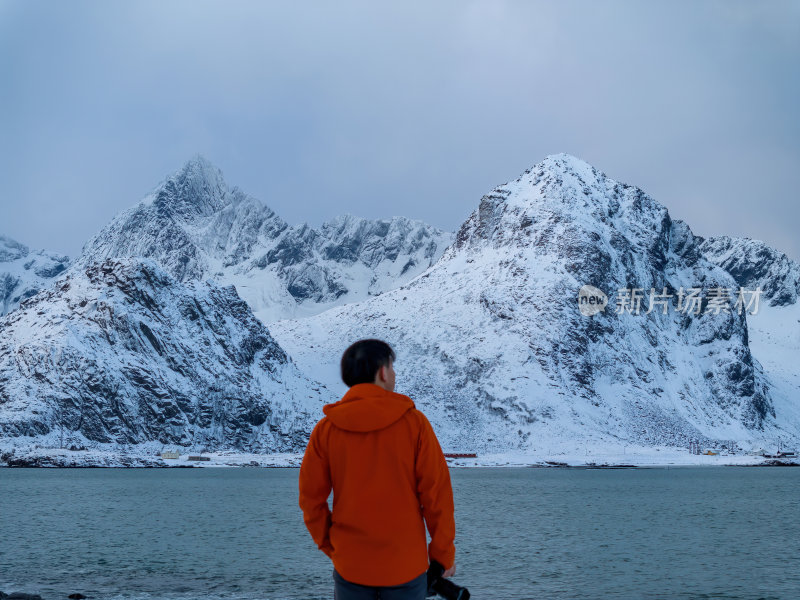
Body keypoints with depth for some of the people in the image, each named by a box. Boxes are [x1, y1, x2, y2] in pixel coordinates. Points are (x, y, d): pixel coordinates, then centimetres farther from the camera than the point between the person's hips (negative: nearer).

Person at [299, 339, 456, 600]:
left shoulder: (325, 429, -3)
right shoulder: (414, 422, -8)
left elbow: (311, 498, 1)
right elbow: (436, 493, -7)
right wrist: (444, 553, 4)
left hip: (350, 566, 2)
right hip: (406, 566, -1)